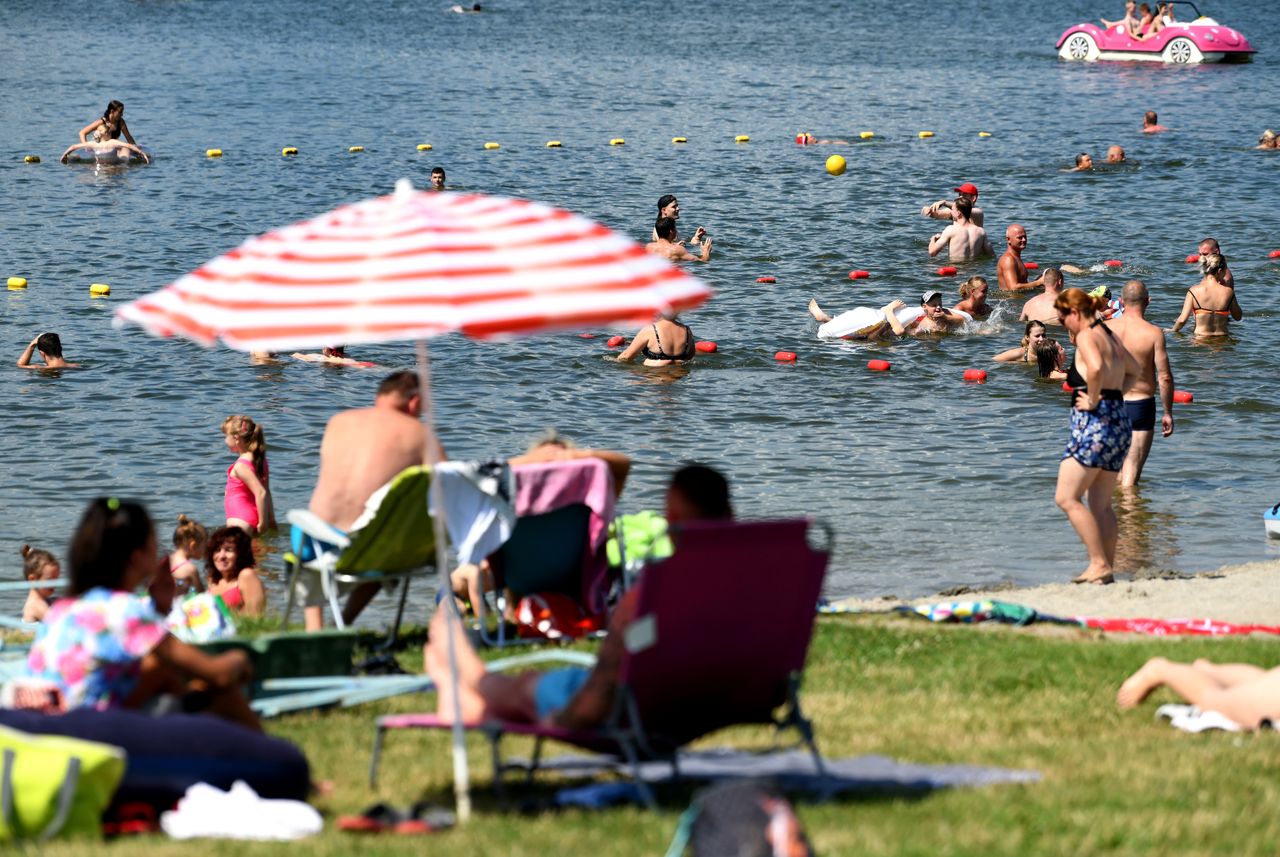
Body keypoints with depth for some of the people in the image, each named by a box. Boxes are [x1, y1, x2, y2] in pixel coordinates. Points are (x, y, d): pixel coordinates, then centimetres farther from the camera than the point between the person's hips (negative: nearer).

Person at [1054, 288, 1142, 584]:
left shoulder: (1086, 337, -10)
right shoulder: (1109, 336, 17)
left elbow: (1096, 367, -31)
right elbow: (1133, 369, 33)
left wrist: (1093, 400, -18)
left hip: (1095, 422, -10)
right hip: (1119, 421, 10)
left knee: (1066, 497, -8)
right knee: (1101, 504, 12)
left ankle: (1099, 564, -13)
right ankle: (1107, 568, 10)